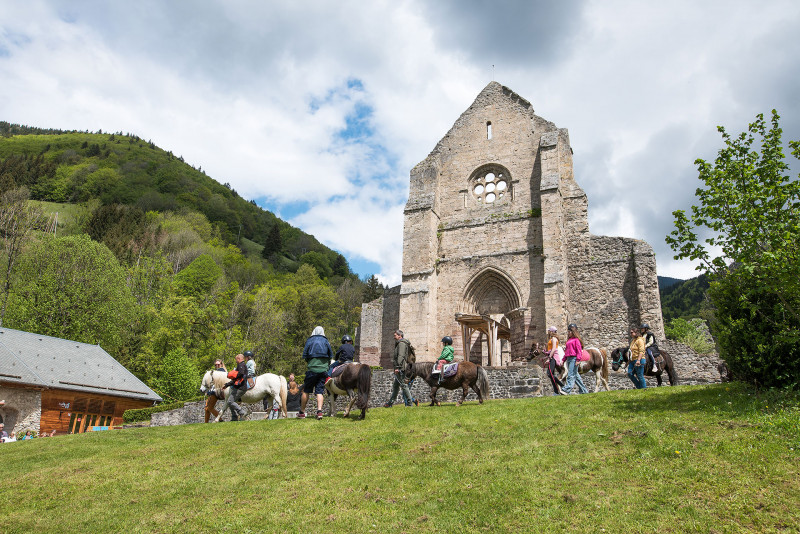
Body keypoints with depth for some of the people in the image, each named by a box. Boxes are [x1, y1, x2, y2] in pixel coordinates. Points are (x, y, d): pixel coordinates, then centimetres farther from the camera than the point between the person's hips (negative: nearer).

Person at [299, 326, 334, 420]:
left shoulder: (309, 341, 3)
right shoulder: (326, 342, 9)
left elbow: (304, 356, 2)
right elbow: (331, 355, 9)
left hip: (312, 369, -2)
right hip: (323, 369, 2)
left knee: (306, 391, 7)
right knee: (319, 391, 2)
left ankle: (302, 412, 12)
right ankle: (319, 411, -13)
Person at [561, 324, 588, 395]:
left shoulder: (576, 339, -5)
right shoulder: (569, 340, 20)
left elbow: (579, 350, -12)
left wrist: (577, 360, -18)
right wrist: (563, 360, 19)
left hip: (574, 359, -9)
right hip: (569, 359, 9)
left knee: (571, 375, -14)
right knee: (575, 375, 11)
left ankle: (567, 390, -22)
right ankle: (583, 390, 18)